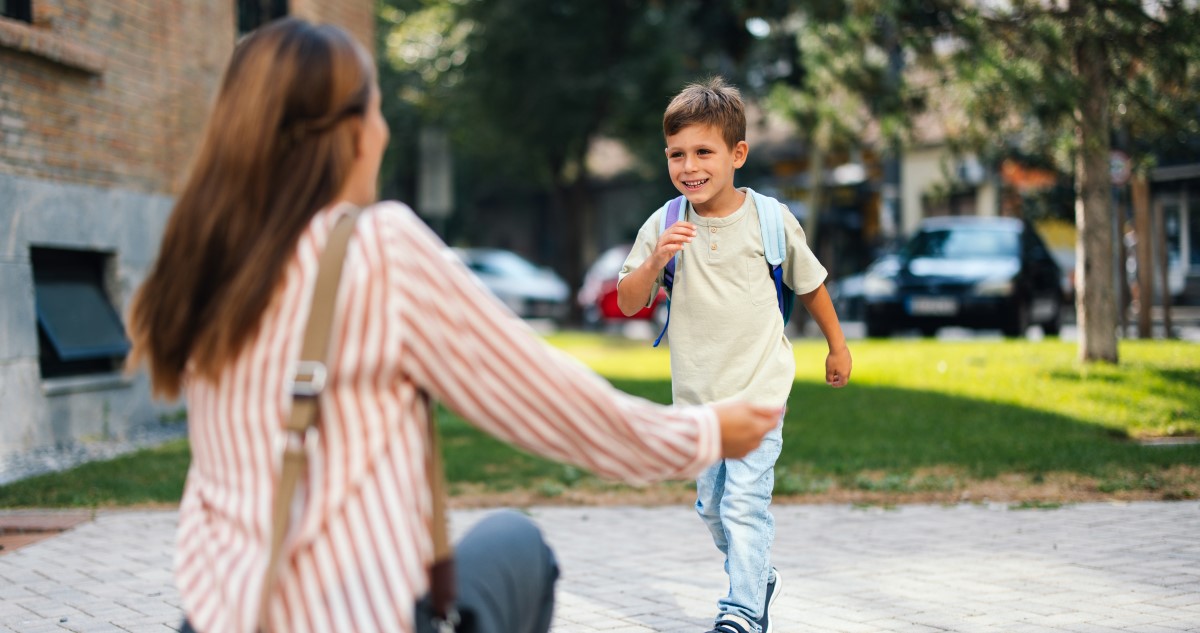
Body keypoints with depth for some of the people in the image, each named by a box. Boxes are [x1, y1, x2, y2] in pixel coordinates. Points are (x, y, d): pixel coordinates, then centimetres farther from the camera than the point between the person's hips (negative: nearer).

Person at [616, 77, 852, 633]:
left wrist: (837, 346, 18)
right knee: (711, 505, 15)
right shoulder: (663, 226, -5)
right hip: (696, 394, 3)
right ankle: (759, 578, 38)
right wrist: (655, 262, -25)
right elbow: (628, 304, -7)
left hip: (759, 389, -3)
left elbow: (809, 284, 8)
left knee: (744, 503, -13)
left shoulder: (771, 221, -8)